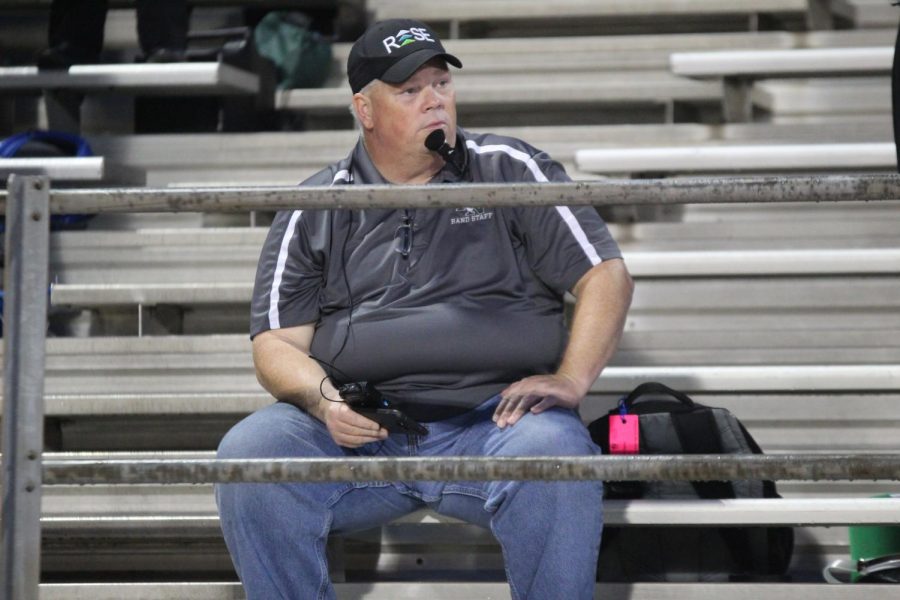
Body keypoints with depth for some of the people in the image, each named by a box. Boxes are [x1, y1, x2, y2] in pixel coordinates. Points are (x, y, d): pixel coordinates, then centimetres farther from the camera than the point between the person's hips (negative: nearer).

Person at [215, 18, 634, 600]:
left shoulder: (511, 171, 12)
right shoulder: (314, 213, 16)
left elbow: (606, 275, 8)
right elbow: (277, 341, 12)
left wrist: (571, 380, -8)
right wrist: (323, 399, -11)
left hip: (494, 419, -1)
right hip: (358, 430, 2)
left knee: (551, 452, -36)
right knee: (250, 450, -28)